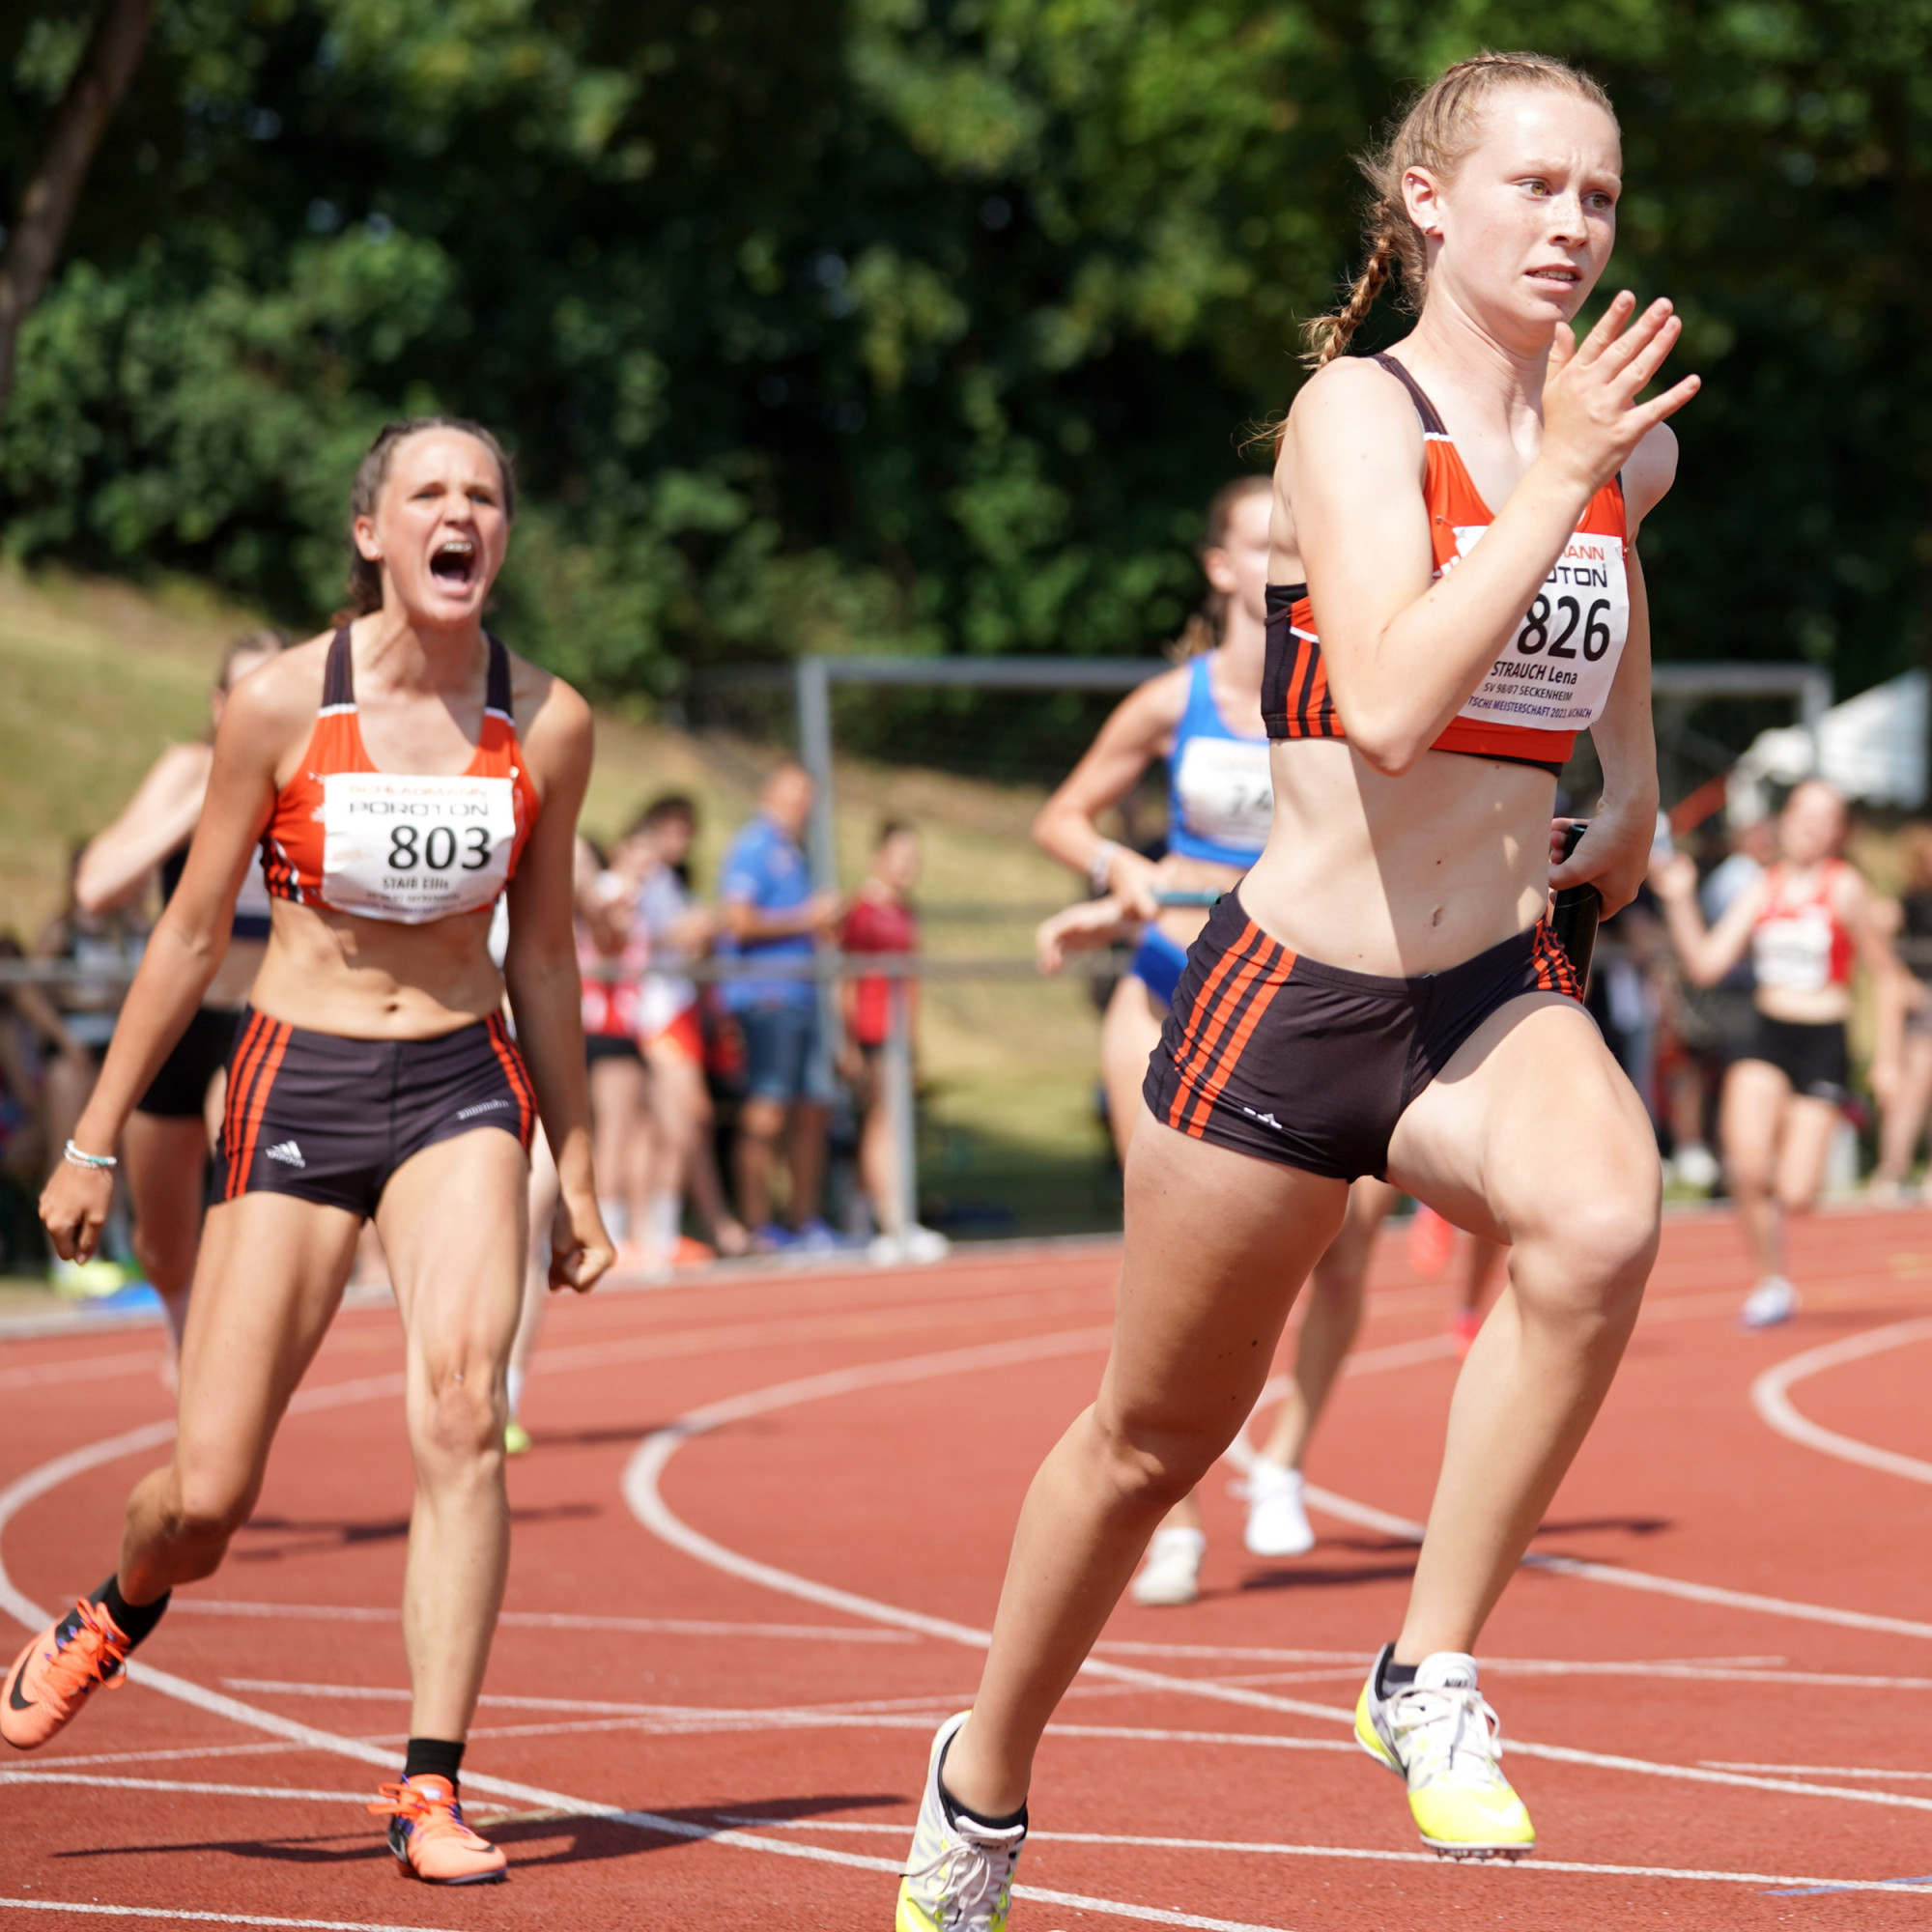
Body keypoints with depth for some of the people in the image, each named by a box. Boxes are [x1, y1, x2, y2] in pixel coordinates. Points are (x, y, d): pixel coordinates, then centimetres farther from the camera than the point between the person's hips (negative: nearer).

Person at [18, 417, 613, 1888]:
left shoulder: (546, 723, -1)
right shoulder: (282, 705, -8)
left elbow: (543, 957, 10)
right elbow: (194, 935, 1)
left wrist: (579, 1180, 13)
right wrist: (97, 1142, 4)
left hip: (462, 1083, 1)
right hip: (295, 1087, -1)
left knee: (462, 1409, -22)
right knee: (207, 1497, -2)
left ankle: (431, 1791, -15)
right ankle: (118, 1616, 35)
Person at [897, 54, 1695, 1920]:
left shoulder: (1624, 446, 4)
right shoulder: (1357, 413, -14)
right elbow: (1392, 709, -29)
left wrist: (1629, 790, 22)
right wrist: (1558, 475, -28)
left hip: (1499, 991, 4)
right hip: (1294, 994, -4)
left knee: (1602, 1220, -32)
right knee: (1154, 1442, 13)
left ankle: (1431, 1679, -17)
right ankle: (982, 1782, 39)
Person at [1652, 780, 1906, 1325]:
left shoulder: (1844, 888, -5)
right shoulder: (1762, 888, 6)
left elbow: (1888, 978, 2)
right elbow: (1705, 965, 2)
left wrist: (1886, 1061, 1)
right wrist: (1679, 902, -9)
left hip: (1823, 1044, -3)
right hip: (1766, 1039, 3)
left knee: (1794, 1196, -10)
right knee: (1746, 1167, -18)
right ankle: (1773, 1282, 4)